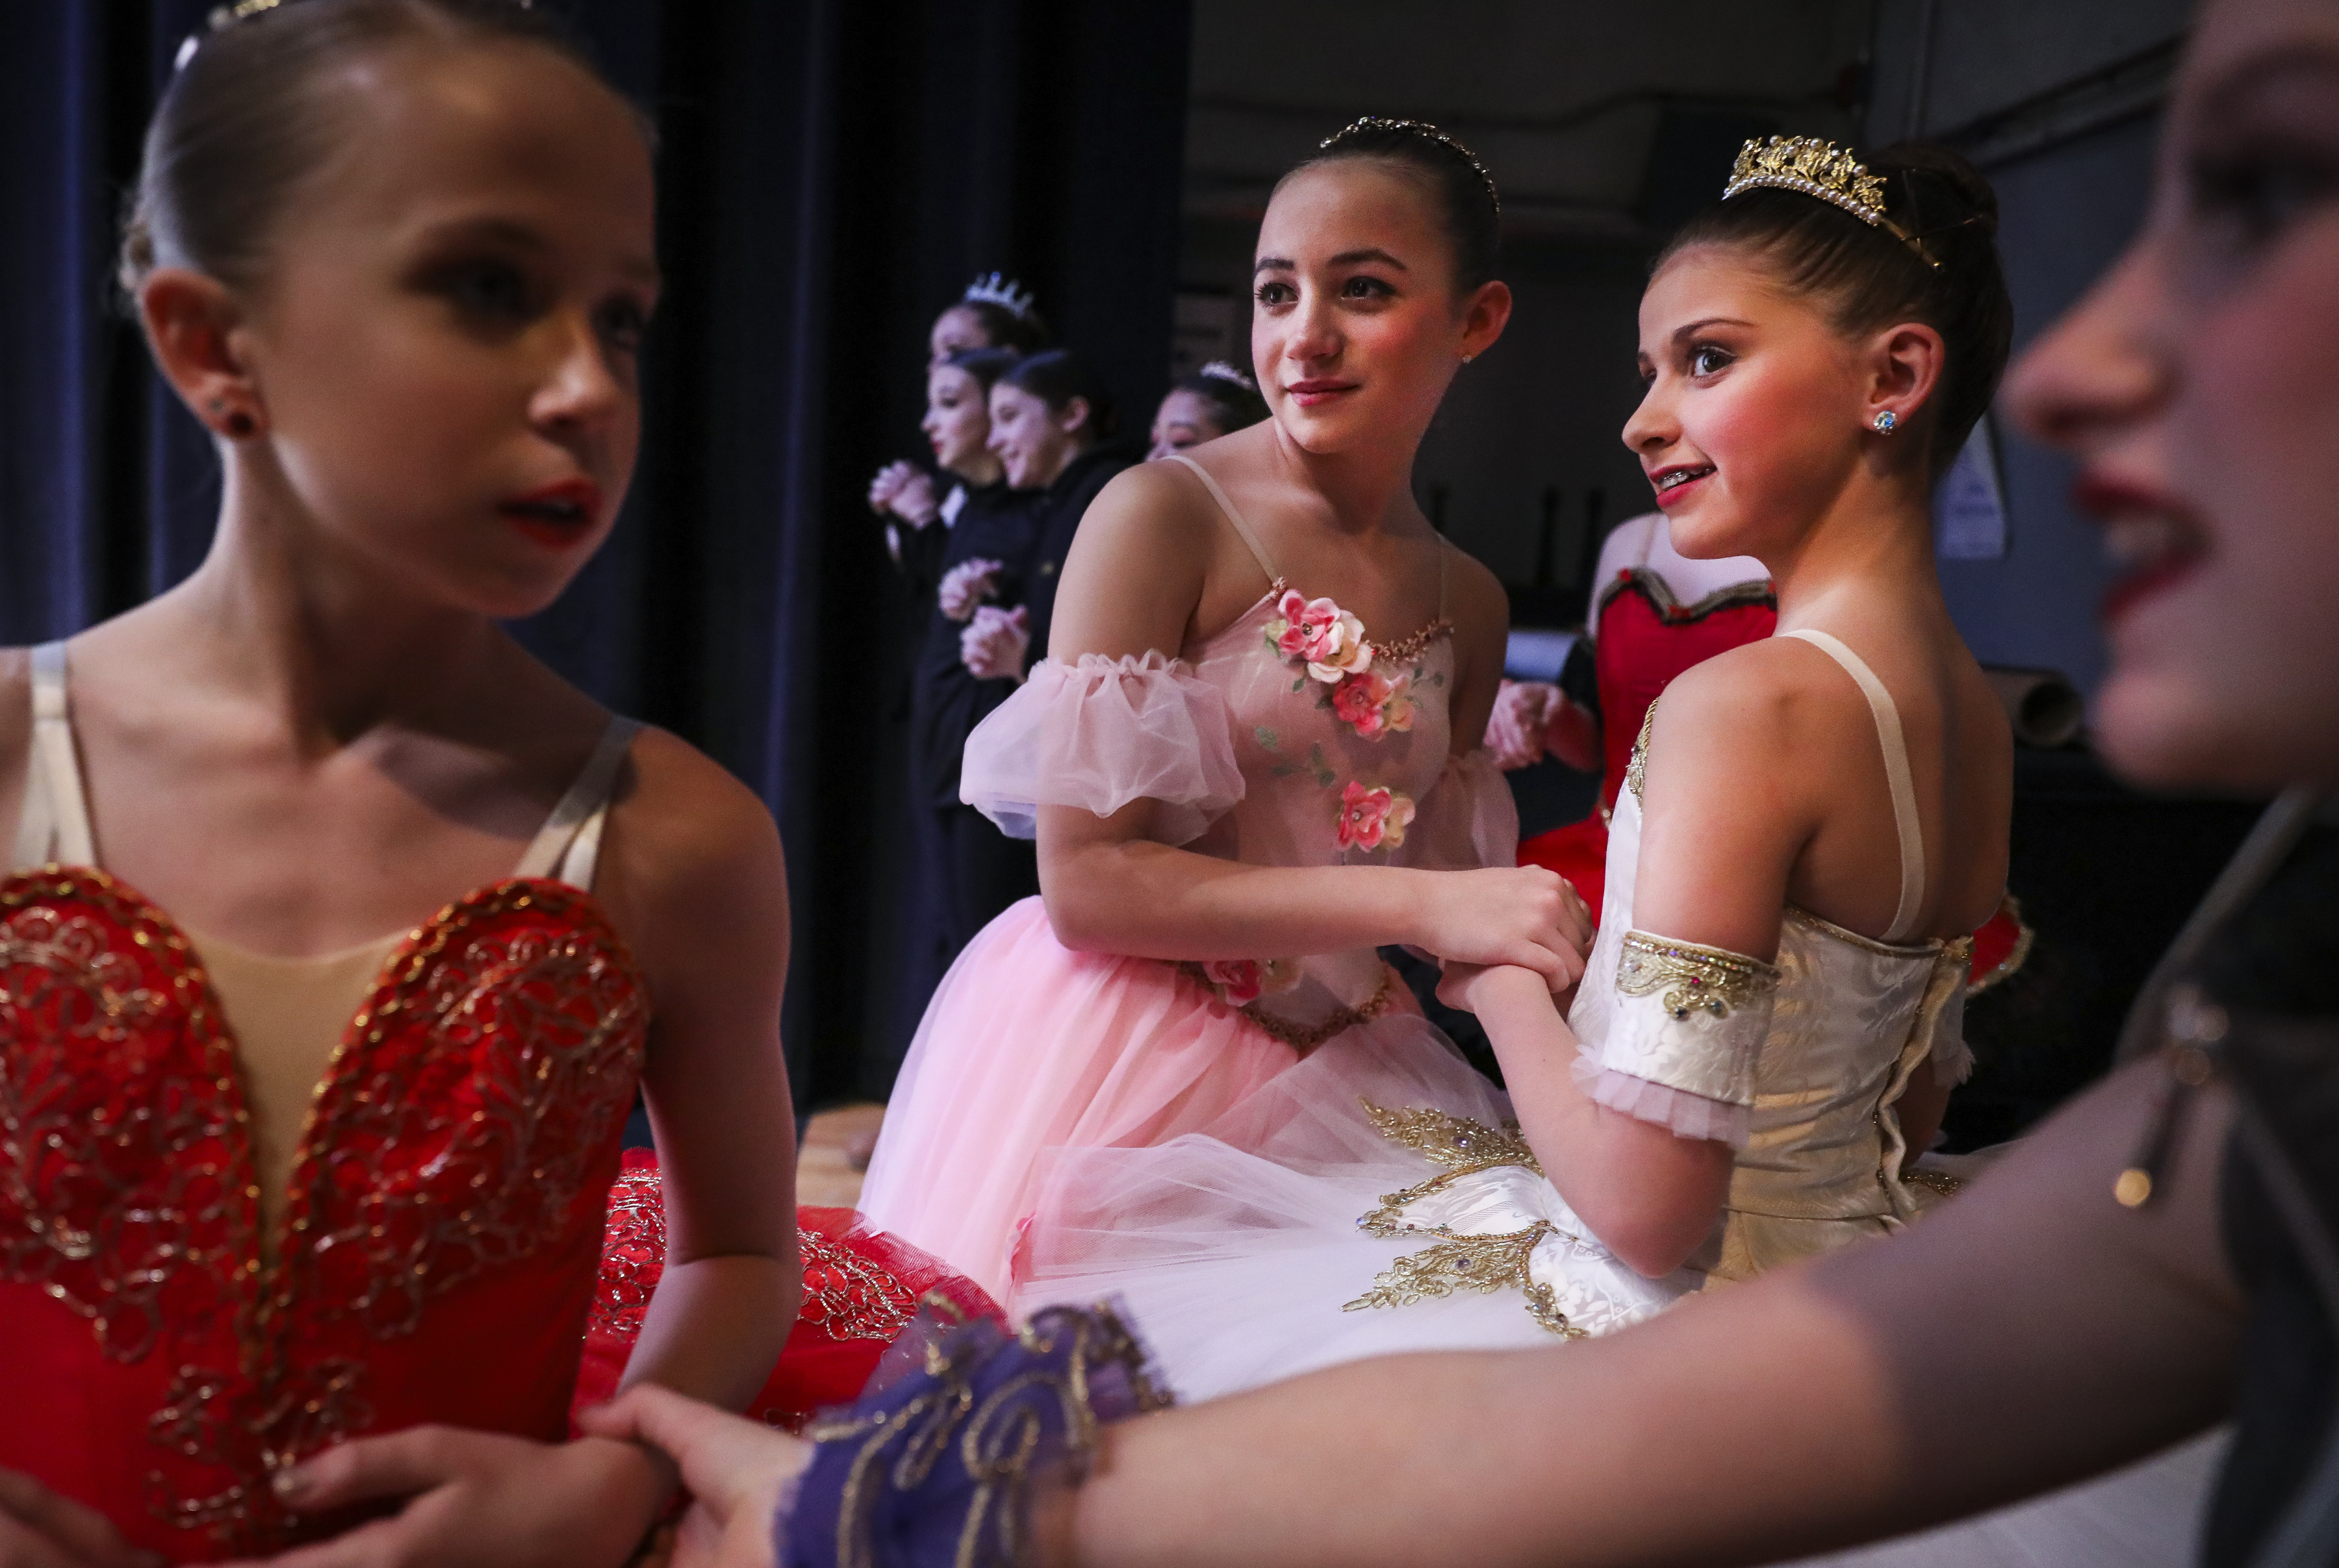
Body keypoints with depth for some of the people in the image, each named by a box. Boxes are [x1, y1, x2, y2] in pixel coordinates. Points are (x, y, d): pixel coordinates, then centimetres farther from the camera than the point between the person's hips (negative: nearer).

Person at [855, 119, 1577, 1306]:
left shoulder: (1468, 606, 7)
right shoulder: (1162, 516, -12)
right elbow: (1085, 884, -18)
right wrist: (1420, 906, -21)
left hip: (1315, 1074, 5)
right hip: (1105, 1058, -5)